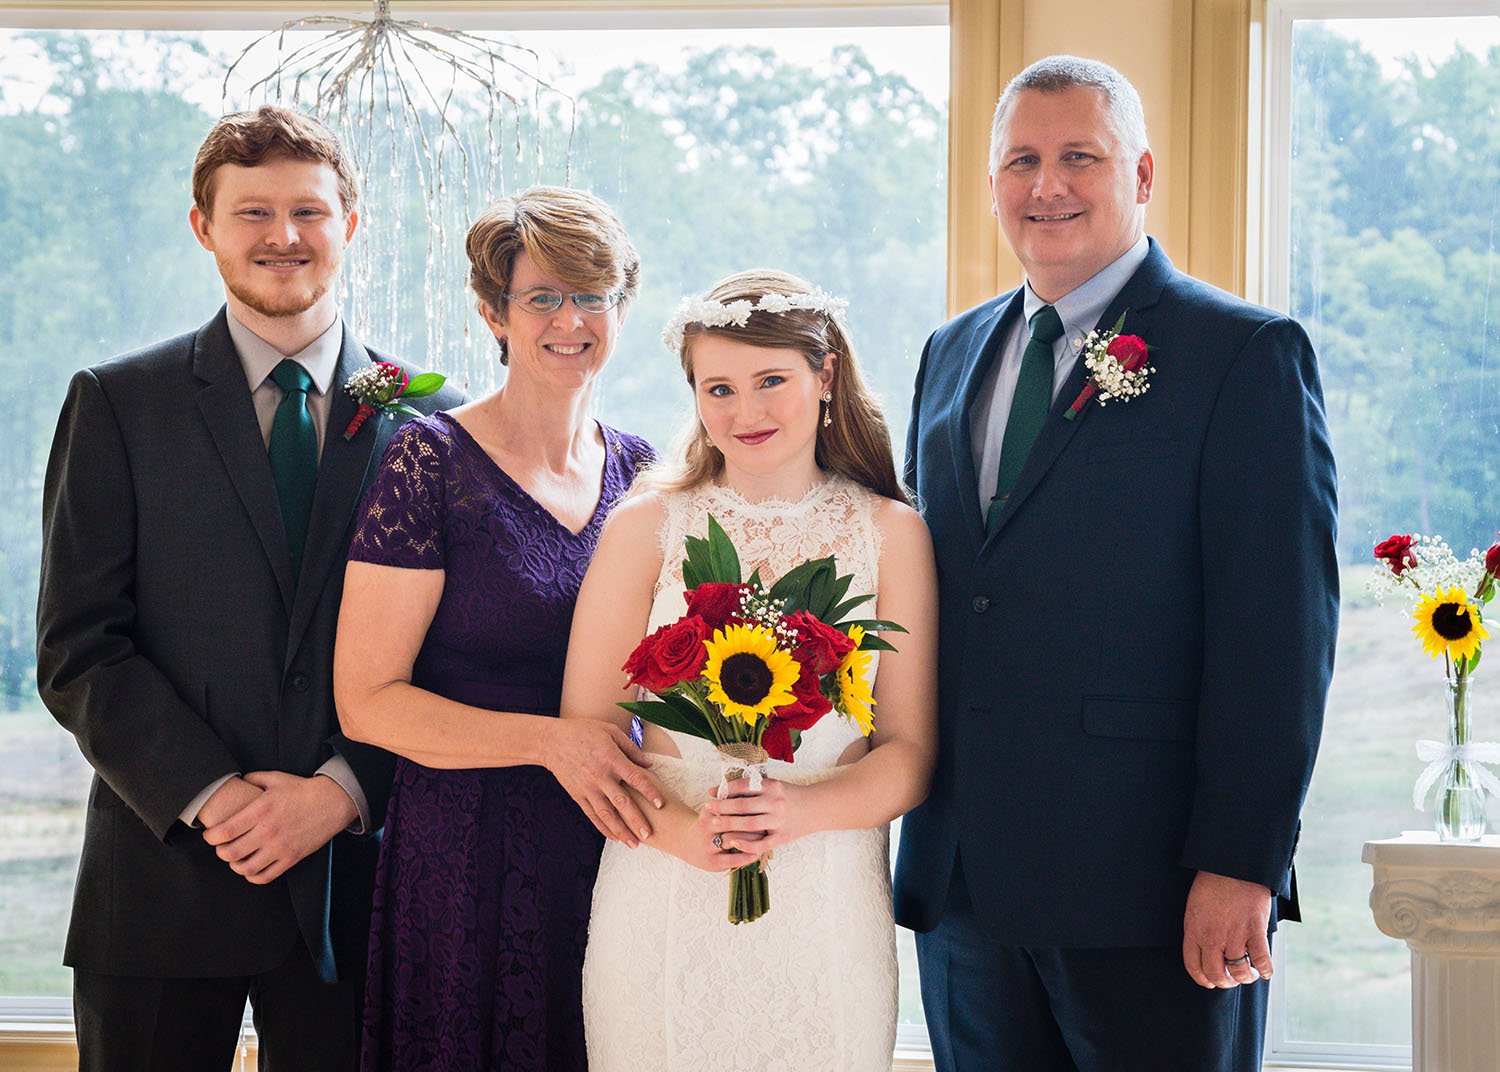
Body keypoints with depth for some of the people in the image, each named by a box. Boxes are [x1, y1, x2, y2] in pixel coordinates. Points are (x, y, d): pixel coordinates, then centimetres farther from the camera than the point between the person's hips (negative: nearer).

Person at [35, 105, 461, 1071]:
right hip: (166, 873, -1)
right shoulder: (118, 403, 3)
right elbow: (78, 650, -3)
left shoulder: (426, 418, 6)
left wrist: (342, 791, -10)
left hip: (353, 873, 1)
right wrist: (211, 798, -13)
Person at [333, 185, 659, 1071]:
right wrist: (552, 741, -20)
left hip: (612, 854, 5)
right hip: (467, 858, -4)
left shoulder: (637, 468, 9)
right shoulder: (433, 463, -7)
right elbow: (367, 700, -10)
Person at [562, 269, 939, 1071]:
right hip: (664, 906, 0)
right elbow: (586, 730, 0)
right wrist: (676, 829, -17)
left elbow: (912, 753, 1)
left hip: (826, 906, 1)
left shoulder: (890, 532, 3)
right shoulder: (648, 525, 2)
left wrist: (804, 810, -17)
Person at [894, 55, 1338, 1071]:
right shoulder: (953, 353, 15)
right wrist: (904, 810, 12)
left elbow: (1278, 632, -11)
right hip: (965, 884, 6)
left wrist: (1239, 865, -17)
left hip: (1150, 885, -6)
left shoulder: (1248, 354, -5)